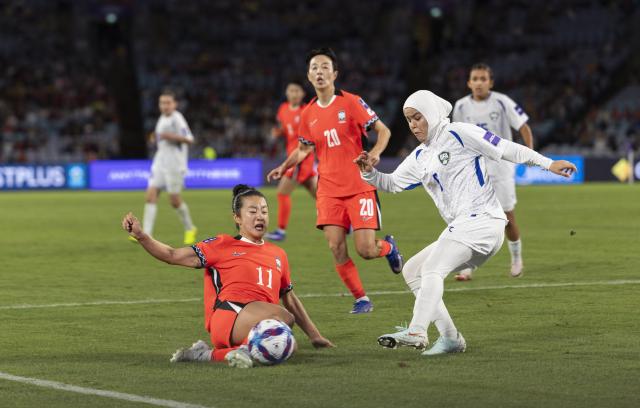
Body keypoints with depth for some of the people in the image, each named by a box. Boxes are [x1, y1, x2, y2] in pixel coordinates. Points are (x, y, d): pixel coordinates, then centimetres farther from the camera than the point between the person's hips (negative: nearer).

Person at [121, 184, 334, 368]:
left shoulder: (278, 254, 29)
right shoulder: (223, 245, 15)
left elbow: (289, 299, 38)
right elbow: (173, 256, 8)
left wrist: (314, 336, 36)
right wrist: (141, 236, -7)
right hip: (228, 317, -5)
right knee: (283, 317, -36)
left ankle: (213, 354, -30)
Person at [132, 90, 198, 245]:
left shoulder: (177, 119, -10)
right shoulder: (162, 119, 15)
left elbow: (189, 139, -17)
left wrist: (172, 136, -28)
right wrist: (157, 137, 12)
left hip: (175, 164, -7)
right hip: (160, 162, 7)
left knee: (174, 200, -3)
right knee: (151, 195, -8)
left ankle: (190, 229, 21)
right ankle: (146, 234, -14)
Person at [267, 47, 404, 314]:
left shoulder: (351, 102, -5)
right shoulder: (308, 114, 8)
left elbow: (383, 130, -3)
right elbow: (303, 149, 24)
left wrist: (375, 153, -21)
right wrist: (284, 167, 8)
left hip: (360, 187, -4)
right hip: (329, 190, 4)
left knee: (366, 250, -10)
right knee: (336, 249, -9)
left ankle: (388, 247, 27)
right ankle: (361, 299, 7)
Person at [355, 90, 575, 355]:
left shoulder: (457, 134, -3)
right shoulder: (420, 157, 20)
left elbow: (505, 149, -3)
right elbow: (393, 184, 26)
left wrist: (548, 164, -3)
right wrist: (370, 173, 5)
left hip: (482, 221, -9)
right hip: (459, 228, 9)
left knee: (432, 270, -24)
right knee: (412, 271, 7)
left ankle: (416, 332, -41)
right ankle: (450, 338, 0)